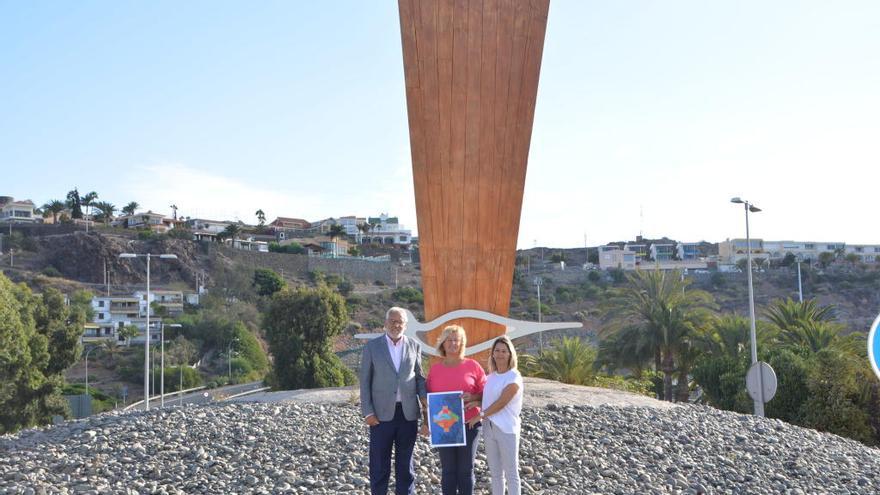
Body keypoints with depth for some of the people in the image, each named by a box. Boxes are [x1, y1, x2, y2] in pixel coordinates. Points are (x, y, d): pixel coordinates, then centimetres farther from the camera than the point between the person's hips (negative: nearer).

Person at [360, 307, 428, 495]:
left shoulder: (414, 346, 7)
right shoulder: (372, 346, 1)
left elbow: (419, 376, 11)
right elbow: (365, 381, 0)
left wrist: (424, 396, -8)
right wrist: (368, 412, -5)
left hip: (408, 412, 2)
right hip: (382, 413, -2)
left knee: (405, 461, 11)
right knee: (379, 463, 5)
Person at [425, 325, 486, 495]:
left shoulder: (473, 366, 0)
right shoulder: (434, 369, 6)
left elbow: (486, 393, 3)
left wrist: (473, 397, -16)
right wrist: (426, 422, 1)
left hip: (469, 424, -2)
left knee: (466, 469, 4)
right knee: (448, 469, 6)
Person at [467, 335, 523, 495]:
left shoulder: (514, 377, -10)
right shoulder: (491, 377, 10)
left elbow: (501, 403, -17)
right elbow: (487, 400, 12)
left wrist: (479, 416, -14)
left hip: (507, 429, -6)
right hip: (489, 428, 6)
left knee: (511, 473, 2)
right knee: (495, 472, 13)